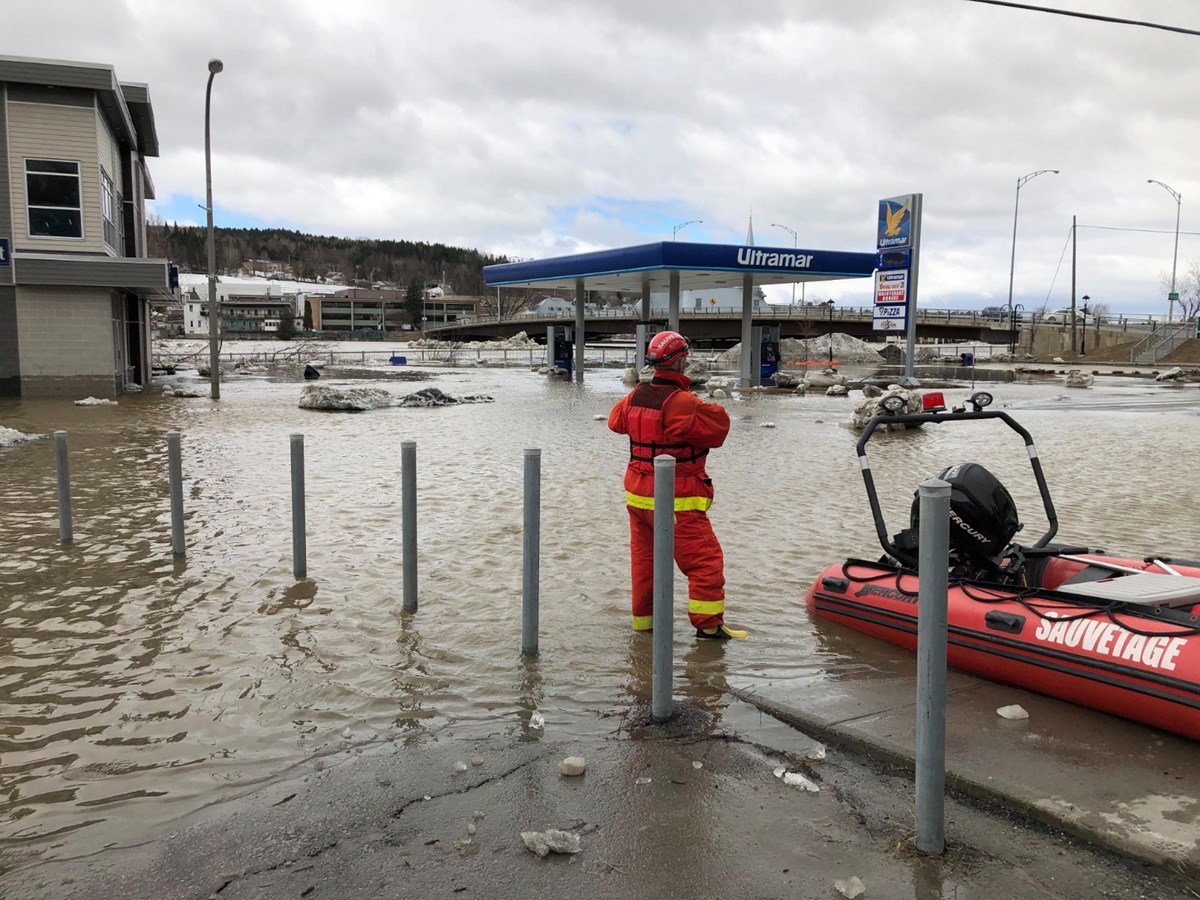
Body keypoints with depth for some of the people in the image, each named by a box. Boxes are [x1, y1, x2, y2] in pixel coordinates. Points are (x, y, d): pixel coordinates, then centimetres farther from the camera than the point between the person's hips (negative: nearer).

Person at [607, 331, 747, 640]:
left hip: (637, 494, 8)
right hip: (675, 501, -8)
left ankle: (642, 617, 27)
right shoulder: (681, 402, -21)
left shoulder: (635, 396, 3)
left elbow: (616, 421, 21)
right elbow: (718, 429, -15)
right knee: (705, 559, 0)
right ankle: (708, 624, 2)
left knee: (644, 555, 17)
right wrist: (715, 411, 5)